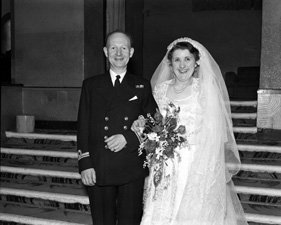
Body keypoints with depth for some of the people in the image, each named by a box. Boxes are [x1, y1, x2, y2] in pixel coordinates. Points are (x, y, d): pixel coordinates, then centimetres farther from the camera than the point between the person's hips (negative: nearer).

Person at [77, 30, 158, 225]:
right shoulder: (91, 85, 9)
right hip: (97, 171, 1)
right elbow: (83, 127, 4)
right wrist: (85, 164, -4)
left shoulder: (142, 86, 7)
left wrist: (128, 138, -12)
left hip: (131, 171, 0)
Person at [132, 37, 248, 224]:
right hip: (164, 166, 3)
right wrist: (143, 126, -1)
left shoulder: (206, 89, -4)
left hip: (197, 166, -3)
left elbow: (214, 132, -5)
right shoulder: (160, 88, 7)